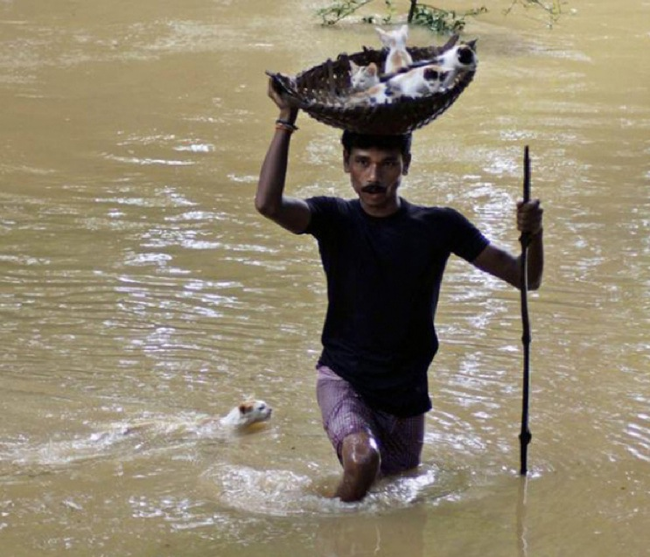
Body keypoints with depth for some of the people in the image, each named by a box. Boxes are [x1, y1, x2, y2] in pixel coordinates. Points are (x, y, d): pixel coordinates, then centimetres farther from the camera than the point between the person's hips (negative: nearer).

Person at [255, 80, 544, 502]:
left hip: (406, 392, 3)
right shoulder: (334, 220, -8)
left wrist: (532, 236, -24)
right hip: (343, 377, -3)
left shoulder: (438, 227, -5)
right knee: (363, 460, -32)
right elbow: (268, 203, -28)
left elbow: (525, 278, -3)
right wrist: (287, 120, -27)